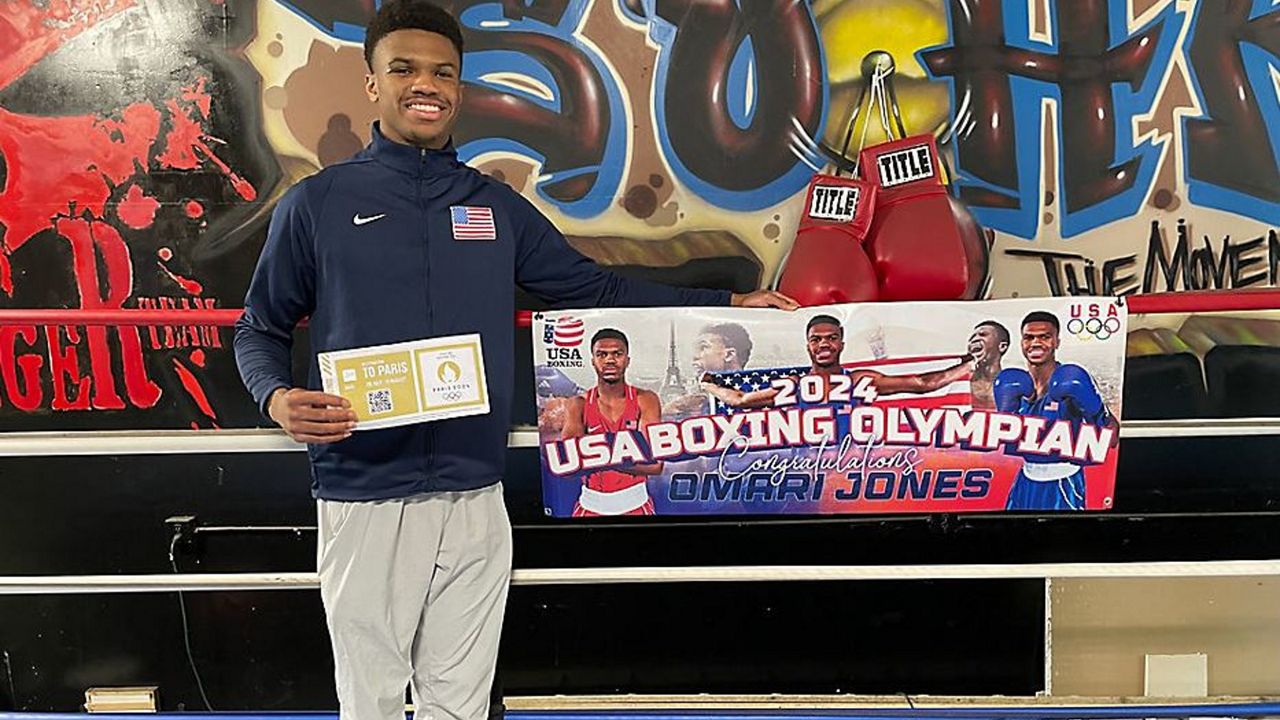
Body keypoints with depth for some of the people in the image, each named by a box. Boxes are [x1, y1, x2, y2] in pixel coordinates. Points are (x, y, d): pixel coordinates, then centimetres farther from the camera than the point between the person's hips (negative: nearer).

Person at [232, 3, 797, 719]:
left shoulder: (496, 206, 11)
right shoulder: (317, 203, 1)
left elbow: (595, 287, 17)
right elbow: (262, 328, 7)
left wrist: (728, 304, 13)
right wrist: (279, 399, -15)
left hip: (475, 499, 3)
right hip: (364, 502, -3)